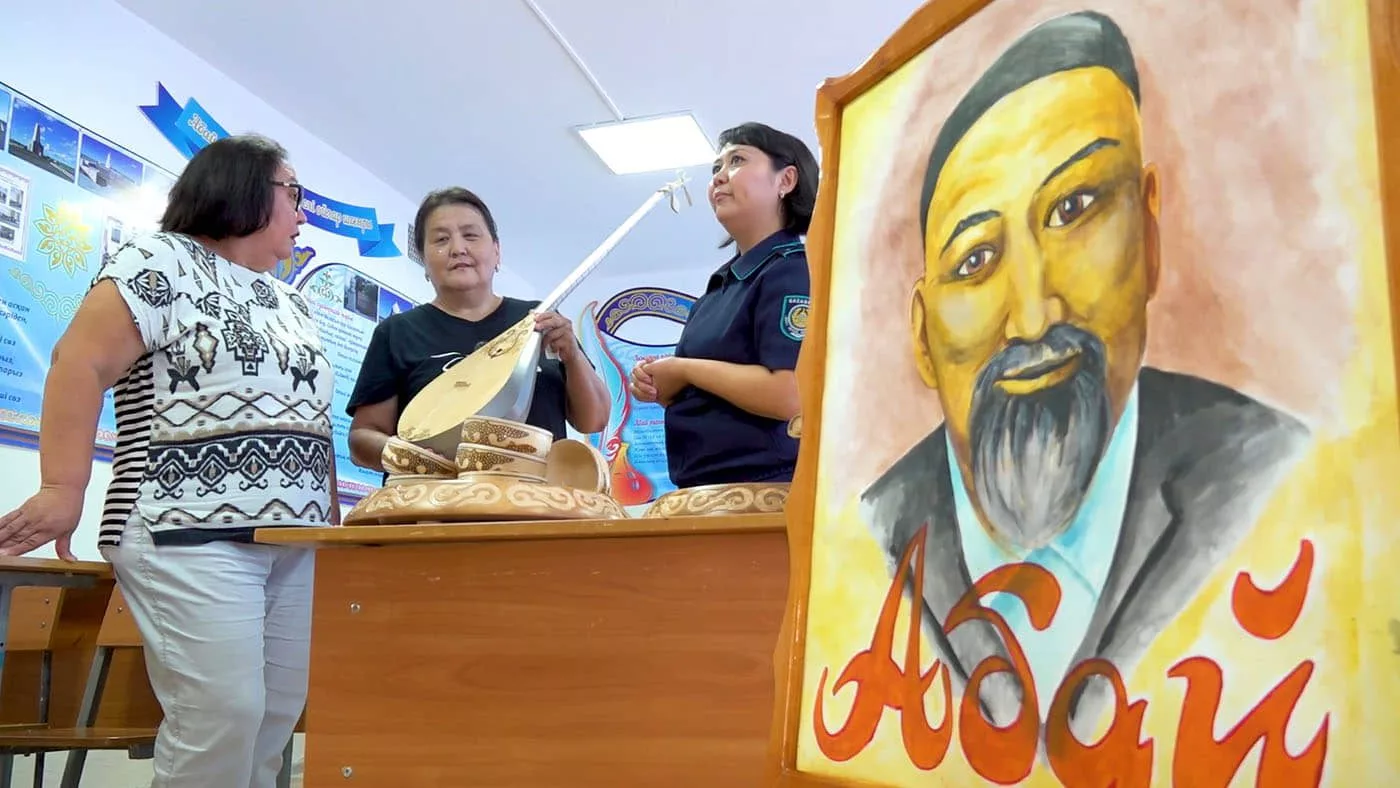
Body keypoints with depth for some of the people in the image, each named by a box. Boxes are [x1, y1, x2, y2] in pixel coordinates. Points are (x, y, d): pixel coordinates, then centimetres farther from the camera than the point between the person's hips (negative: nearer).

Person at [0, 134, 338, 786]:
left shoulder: (292, 304, 21)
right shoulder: (163, 261, -1)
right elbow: (81, 364, -9)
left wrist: (331, 518, 17)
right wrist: (62, 491, -16)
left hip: (297, 544, 7)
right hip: (191, 535, -7)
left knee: (276, 719, 4)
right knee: (222, 718, -13)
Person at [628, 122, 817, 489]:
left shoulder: (793, 270, -9)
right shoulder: (721, 285, 17)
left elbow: (789, 396, -23)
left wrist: (683, 369, -11)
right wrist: (659, 387, 2)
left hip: (761, 492, -8)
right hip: (706, 492, 8)